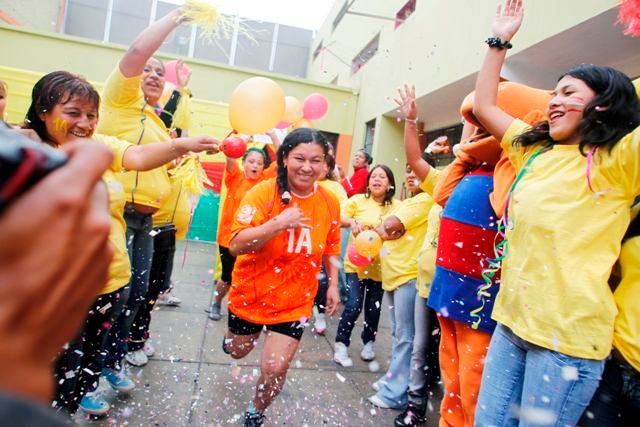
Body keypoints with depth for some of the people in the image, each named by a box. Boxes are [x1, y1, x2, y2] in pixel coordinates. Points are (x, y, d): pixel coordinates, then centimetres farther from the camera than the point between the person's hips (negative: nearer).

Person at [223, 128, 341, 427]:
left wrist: (333, 284, 2)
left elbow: (330, 248, 8)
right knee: (238, 351, 24)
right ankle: (233, 336, 64)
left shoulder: (330, 202, -8)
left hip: (295, 301, 1)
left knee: (275, 368, -3)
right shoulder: (263, 192, -21)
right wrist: (279, 223, -38)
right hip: (251, 293, -1)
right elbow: (236, 245, -27)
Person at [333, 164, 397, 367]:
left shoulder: (396, 206, -2)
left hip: (380, 266, 2)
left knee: (373, 308, 14)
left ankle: (368, 342, 39)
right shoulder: (358, 200, -4)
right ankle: (341, 345, 15)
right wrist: (351, 222, -24)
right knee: (353, 306, -6)